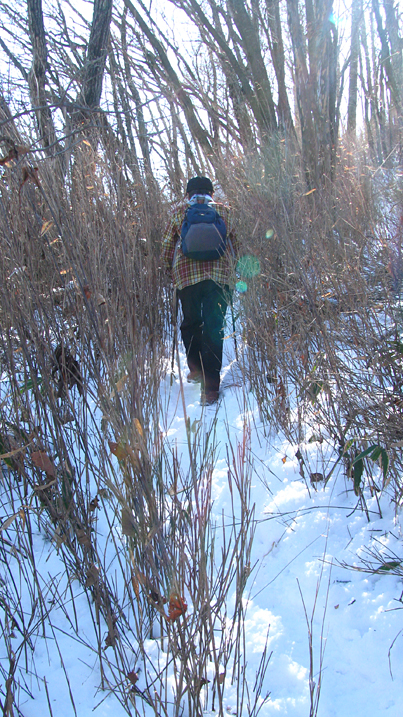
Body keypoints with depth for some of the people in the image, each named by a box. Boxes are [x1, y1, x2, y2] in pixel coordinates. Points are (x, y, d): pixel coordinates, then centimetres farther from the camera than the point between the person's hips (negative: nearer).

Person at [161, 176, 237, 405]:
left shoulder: (178, 212, 11)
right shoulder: (224, 212, 13)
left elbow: (167, 246, 10)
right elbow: (234, 246, 15)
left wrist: (170, 269, 24)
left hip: (187, 274, 0)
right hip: (220, 274, 0)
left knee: (190, 322, 18)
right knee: (214, 327, 2)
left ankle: (196, 368, 12)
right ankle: (210, 385, 0)